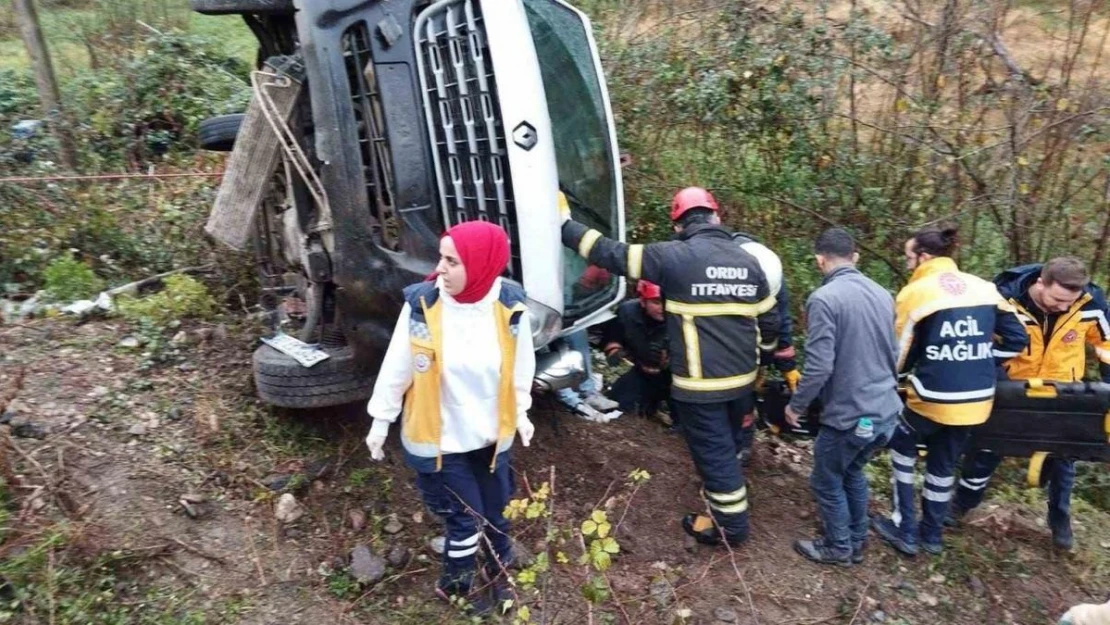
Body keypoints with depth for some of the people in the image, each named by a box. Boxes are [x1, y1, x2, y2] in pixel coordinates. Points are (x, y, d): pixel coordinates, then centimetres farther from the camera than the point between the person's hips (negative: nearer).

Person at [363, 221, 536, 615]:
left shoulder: (509, 306, -16)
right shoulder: (422, 304, -21)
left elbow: (521, 366, 1)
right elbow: (397, 367, -8)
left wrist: (521, 412, 11)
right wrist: (381, 421, 1)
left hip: (491, 433, 2)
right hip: (439, 437, -2)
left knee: (495, 509, 19)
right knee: (466, 517, 9)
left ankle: (500, 569, 51)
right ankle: (455, 584, 40)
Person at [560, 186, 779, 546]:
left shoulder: (675, 256, -14)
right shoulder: (749, 262, 4)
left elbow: (612, 255, -11)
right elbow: (768, 323, 11)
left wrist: (565, 224, -1)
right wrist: (754, 357, 30)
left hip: (701, 384, -7)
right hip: (742, 378, 7)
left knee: (713, 452, 8)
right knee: (727, 444, 26)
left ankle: (731, 526, 22)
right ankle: (725, 502, 48)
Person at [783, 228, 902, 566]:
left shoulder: (824, 299, -19)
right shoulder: (883, 294, 4)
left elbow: (819, 366, -22)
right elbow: (893, 352, 15)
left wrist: (796, 405, -7)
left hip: (849, 414, -7)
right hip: (885, 409, 7)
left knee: (827, 481, 15)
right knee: (853, 472, 26)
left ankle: (838, 548, 31)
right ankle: (857, 541, 40)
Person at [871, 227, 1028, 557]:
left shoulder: (915, 292, -10)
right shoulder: (985, 288, 5)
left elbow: (901, 354, -7)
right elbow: (1016, 339, 8)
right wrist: (978, 361, 16)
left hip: (934, 397, -5)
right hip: (976, 400, 5)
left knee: (903, 446, 21)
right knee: (944, 464, 23)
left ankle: (904, 529, 21)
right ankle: (931, 533, 37)